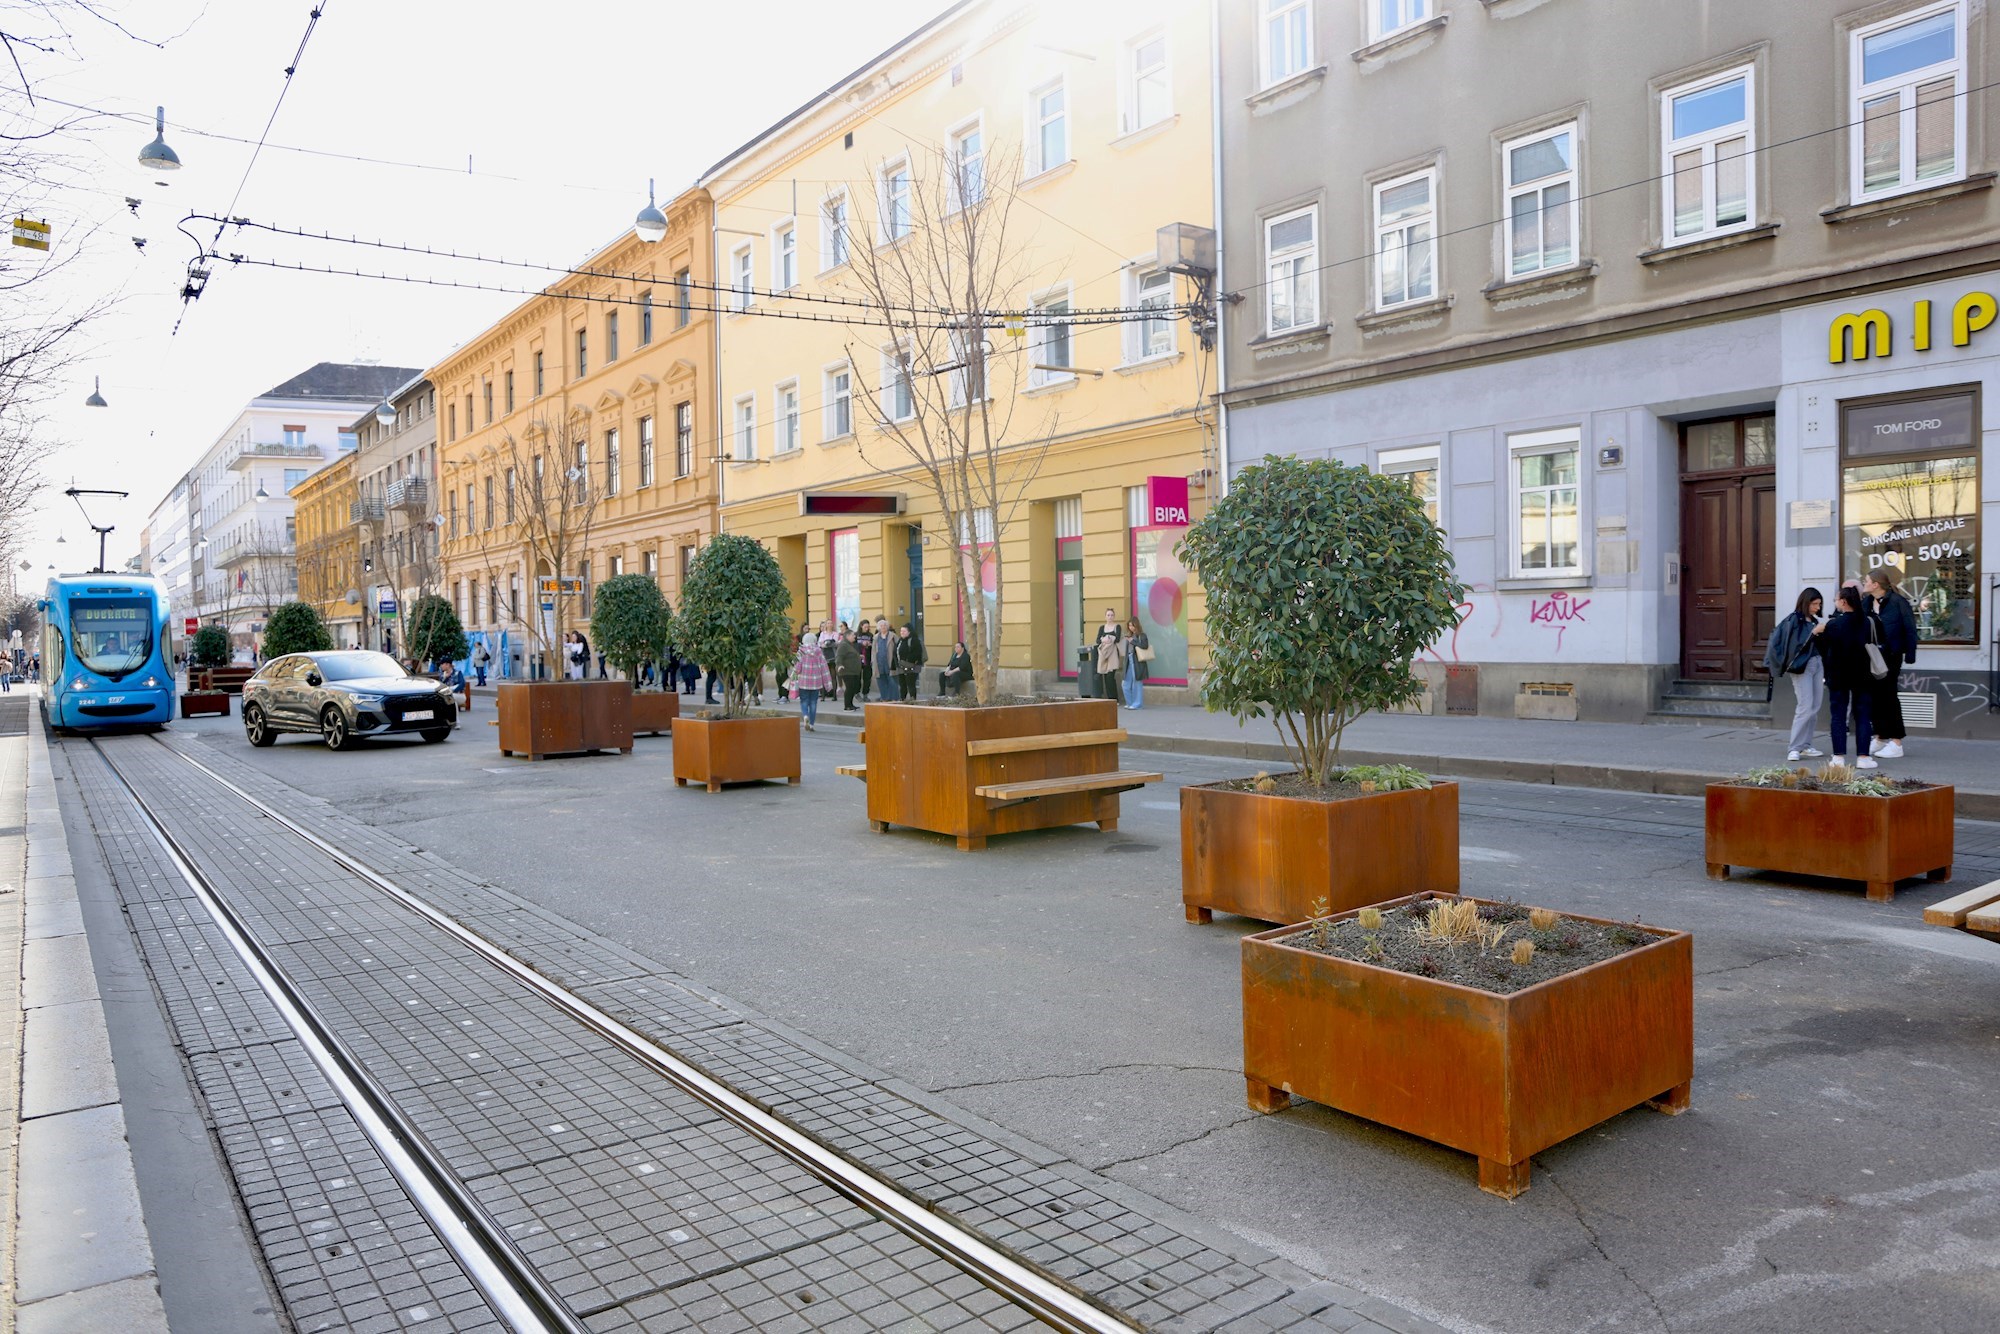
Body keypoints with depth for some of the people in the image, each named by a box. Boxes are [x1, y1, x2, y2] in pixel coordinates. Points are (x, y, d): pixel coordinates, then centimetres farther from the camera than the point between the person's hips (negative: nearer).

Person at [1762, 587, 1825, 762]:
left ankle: (1805, 745, 13)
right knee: (1806, 707, -13)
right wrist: (1813, 632, -19)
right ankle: (1794, 748, -10)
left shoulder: (1814, 621, 13)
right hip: (1801, 667, -8)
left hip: (1817, 665, 8)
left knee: (1814, 708, 7)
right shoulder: (1793, 621, -8)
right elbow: (1795, 643, -17)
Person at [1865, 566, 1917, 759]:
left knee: (1888, 696, -3)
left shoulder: (1897, 602, -12)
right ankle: (1881, 737, 22)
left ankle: (1896, 743, 4)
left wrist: (1910, 655, -14)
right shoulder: (1868, 603, 5)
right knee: (1874, 696, 10)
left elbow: (1910, 629, -11)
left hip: (1890, 655, -6)